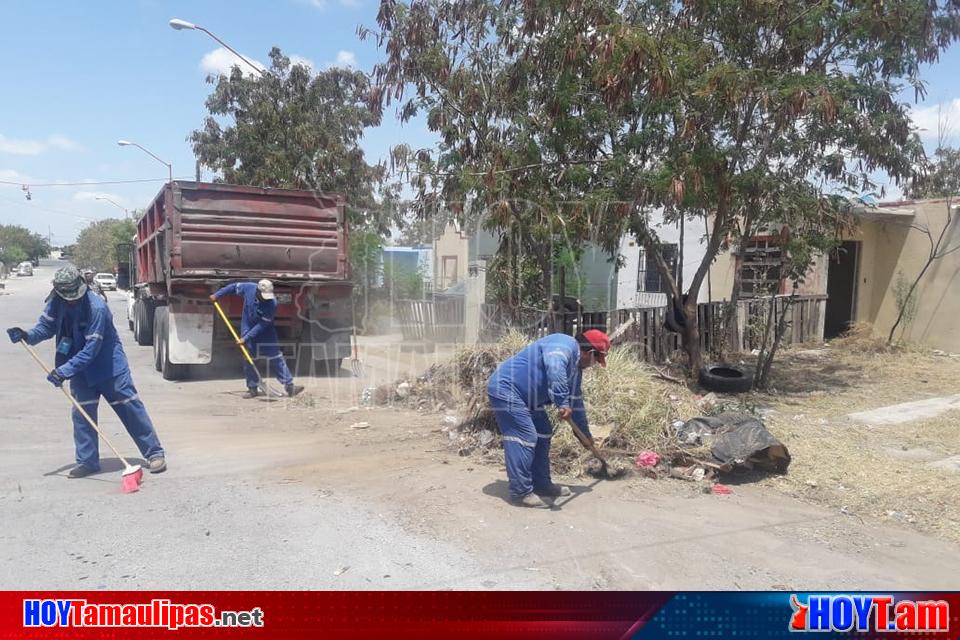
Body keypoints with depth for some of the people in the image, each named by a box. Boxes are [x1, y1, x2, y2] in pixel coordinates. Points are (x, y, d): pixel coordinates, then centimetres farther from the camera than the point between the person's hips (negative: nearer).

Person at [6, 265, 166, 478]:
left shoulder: (97, 307, -27)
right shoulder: (56, 302, -7)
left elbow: (92, 348, -27)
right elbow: (47, 326, 6)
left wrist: (65, 371, -29)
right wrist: (28, 336, -15)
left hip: (108, 363, -5)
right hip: (80, 365, 6)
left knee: (130, 406, -3)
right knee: (82, 411, 3)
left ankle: (155, 453, 3)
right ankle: (87, 461, 15)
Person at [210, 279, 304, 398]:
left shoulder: (272, 303, -29)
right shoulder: (248, 288, -20)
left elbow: (262, 325, -25)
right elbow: (234, 287, 2)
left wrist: (246, 338, -25)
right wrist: (217, 295, 8)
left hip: (265, 330, -3)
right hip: (247, 327, 3)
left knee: (276, 357, -7)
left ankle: (289, 385, -6)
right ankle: (252, 388, 15)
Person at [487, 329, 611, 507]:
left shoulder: (576, 366, 14)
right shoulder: (564, 346, -18)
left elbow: (576, 401, 23)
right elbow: (555, 370, -41)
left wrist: (586, 434, 28)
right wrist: (563, 403, -46)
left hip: (526, 397, 11)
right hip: (506, 390, -11)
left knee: (543, 434, 14)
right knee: (524, 438, -14)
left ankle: (541, 484, 23)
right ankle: (521, 492, -6)